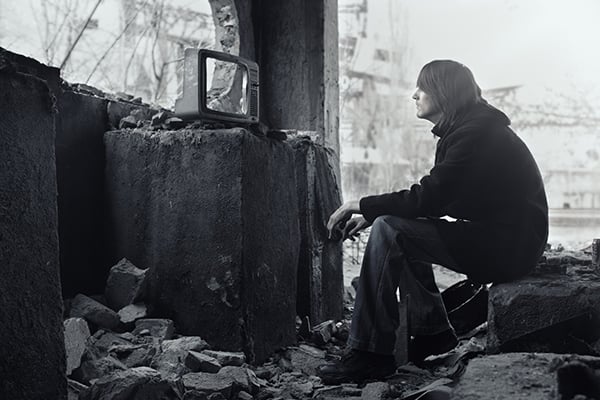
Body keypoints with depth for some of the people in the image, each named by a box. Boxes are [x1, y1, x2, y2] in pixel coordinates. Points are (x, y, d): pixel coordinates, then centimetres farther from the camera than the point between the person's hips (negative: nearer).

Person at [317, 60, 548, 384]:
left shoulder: (475, 133, -16)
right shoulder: (469, 128, 15)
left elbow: (428, 198, -23)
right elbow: (433, 197, 14)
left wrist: (363, 205, -13)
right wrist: (370, 213, 5)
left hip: (506, 245, -10)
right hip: (497, 238, 10)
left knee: (389, 231, -18)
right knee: (399, 229, 10)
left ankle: (369, 353, -17)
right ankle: (432, 333, 10)